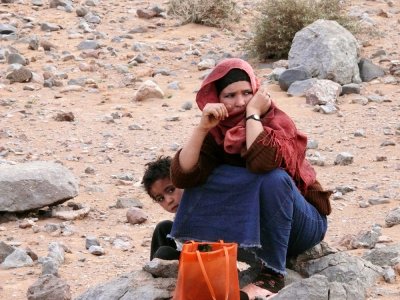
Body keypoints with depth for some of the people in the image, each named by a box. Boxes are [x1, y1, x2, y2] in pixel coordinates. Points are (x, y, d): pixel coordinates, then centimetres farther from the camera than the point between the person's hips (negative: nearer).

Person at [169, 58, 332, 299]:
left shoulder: (277, 122, -19)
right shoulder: (216, 133, -6)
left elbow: (261, 162, -42)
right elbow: (182, 177, -20)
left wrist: (253, 114, -30)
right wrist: (202, 128, -29)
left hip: (302, 224, -4)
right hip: (254, 224, 4)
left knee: (274, 177, -34)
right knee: (198, 179, -14)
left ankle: (273, 274, -29)